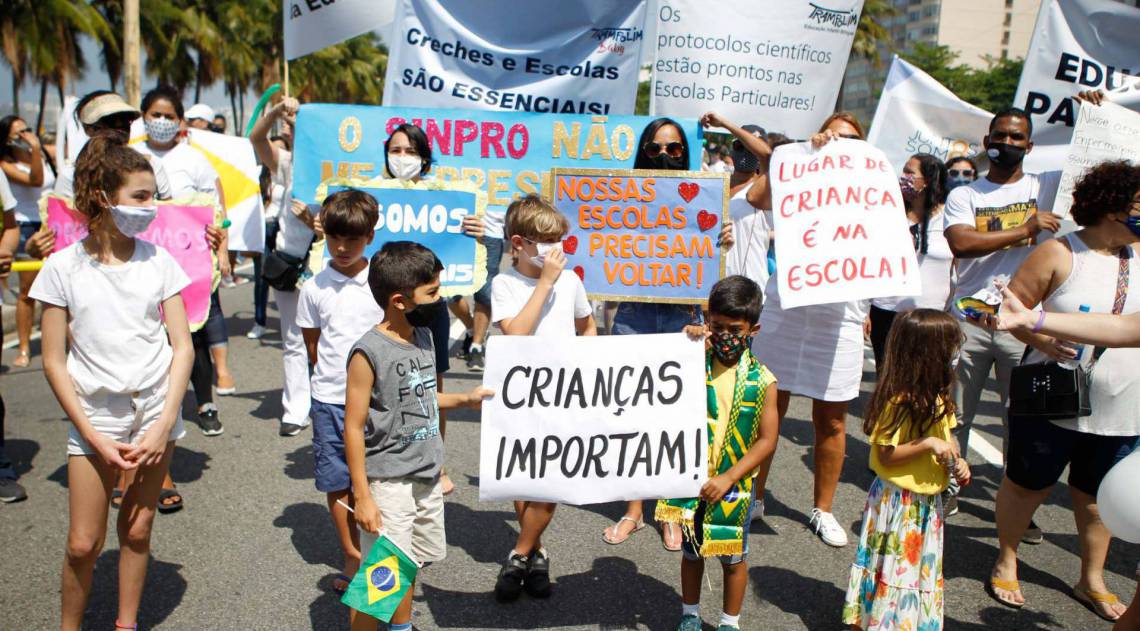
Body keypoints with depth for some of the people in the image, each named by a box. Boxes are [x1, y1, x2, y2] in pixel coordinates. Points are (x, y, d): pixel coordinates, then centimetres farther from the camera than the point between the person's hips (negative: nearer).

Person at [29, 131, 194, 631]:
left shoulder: (159, 261, -1)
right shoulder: (63, 267, -6)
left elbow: (183, 346, -1)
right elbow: (54, 362, -4)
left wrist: (164, 424, -9)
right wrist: (95, 438, -9)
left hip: (156, 407, 1)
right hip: (95, 413, -1)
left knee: (137, 530, 11)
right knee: (83, 543, 3)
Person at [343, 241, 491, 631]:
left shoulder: (423, 336, 3)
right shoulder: (368, 353, -20)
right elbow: (353, 427, -17)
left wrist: (465, 399, 12)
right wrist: (362, 496, -16)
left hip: (426, 477, 8)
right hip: (388, 483, -8)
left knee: (408, 564, 24)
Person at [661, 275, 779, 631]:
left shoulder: (761, 381, -10)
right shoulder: (695, 364, -6)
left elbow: (767, 440, -9)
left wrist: (728, 478, -16)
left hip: (733, 485, -1)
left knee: (733, 557, 15)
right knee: (691, 551, 18)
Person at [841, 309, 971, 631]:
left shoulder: (938, 398, 1)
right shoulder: (898, 402, -25)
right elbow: (886, 456, -21)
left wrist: (956, 462, -4)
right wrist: (926, 444, -29)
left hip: (928, 501, 8)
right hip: (898, 501, -8)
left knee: (921, 566, 20)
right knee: (892, 566, 5)